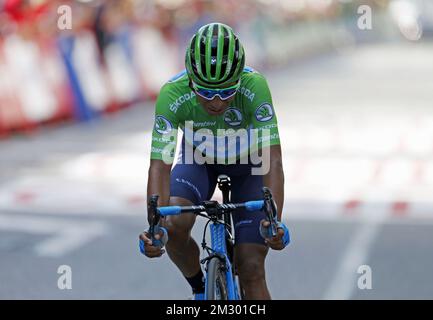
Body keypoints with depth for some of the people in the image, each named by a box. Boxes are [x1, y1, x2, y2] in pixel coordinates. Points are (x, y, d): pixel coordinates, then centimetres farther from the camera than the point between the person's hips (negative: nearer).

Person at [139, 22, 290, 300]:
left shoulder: (254, 86, -37)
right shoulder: (173, 94, -34)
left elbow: (273, 160, -41)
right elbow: (160, 165, -36)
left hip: (247, 162, -1)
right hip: (198, 160, 1)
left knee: (252, 270, -9)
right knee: (173, 225, -26)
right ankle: (199, 288, 3)